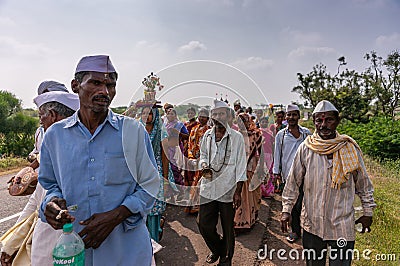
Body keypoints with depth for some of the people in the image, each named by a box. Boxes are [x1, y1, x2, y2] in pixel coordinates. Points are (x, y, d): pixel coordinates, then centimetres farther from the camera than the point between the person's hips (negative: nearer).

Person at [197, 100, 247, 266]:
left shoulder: (237, 137, -4)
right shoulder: (207, 136, 6)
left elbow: (240, 166, -4)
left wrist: (238, 192, -7)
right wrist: (204, 165, -4)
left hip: (228, 190, -3)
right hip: (208, 188, 3)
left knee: (228, 228, 9)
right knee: (204, 224, 7)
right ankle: (216, 249, 38)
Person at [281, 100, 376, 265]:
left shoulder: (351, 148, -5)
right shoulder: (306, 148, -7)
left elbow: (363, 183, 7)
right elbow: (293, 182, 2)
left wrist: (368, 212, 11)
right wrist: (286, 210, 2)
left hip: (342, 226, 0)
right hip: (311, 223, 1)